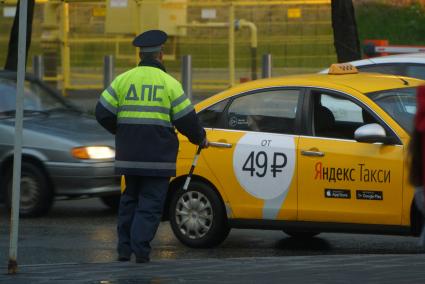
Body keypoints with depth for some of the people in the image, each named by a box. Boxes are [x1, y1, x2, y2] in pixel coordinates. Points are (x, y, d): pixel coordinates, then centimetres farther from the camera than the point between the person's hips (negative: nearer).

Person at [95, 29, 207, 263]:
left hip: (129, 156, 3)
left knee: (129, 200, 16)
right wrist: (200, 139, 16)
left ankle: (124, 249, 15)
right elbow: (186, 119, -2)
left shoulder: (122, 80, 4)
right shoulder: (169, 83, -3)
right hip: (158, 156, -3)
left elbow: (103, 113, 3)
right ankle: (141, 250, -10)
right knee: (151, 202, 0)